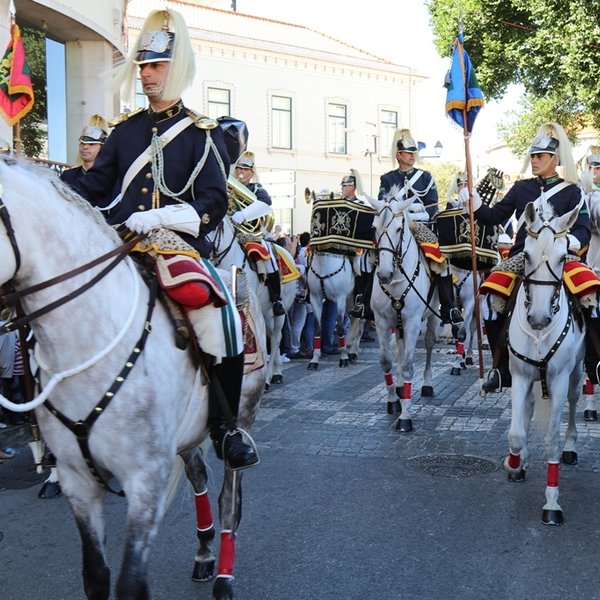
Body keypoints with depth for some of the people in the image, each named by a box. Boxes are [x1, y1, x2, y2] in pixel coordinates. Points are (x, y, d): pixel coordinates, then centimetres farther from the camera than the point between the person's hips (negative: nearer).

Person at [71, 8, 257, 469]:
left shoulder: (202, 133, 6)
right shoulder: (125, 129, 17)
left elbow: (214, 202, -5)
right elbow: (94, 187, 17)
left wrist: (160, 217, -21)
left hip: (180, 246, -4)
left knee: (225, 328, -21)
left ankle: (225, 428, 2)